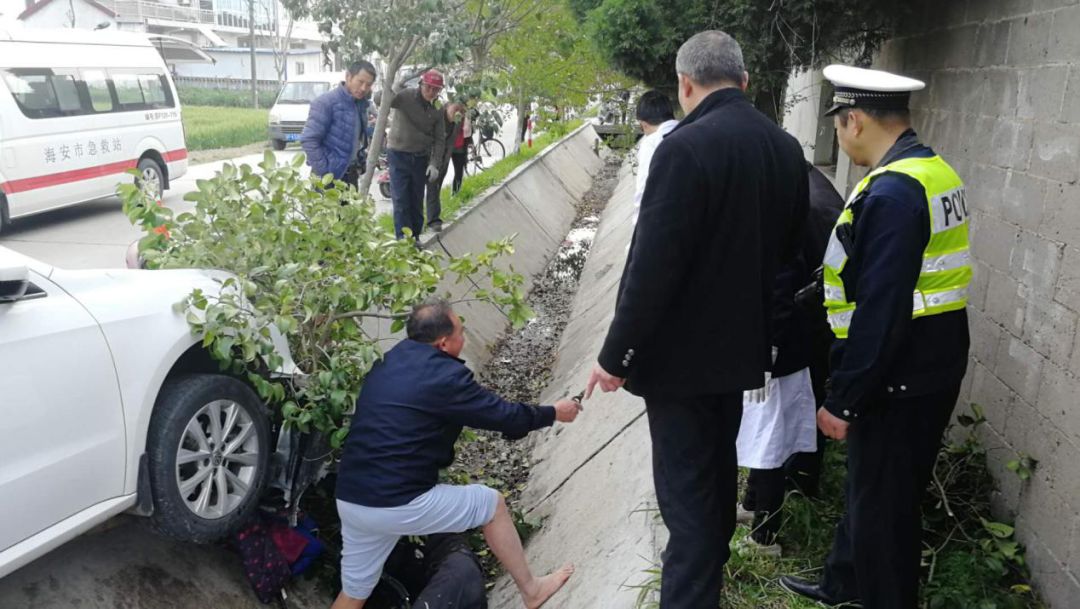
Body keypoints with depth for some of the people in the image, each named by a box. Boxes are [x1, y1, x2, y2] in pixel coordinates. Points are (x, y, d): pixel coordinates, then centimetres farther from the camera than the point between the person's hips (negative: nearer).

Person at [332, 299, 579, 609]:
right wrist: (553, 413, 14)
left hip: (350, 501, 7)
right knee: (491, 503, 12)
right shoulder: (444, 374, -11)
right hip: (399, 505, -7)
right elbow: (505, 416, -3)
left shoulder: (387, 365, 12)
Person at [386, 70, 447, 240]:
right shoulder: (405, 96, -10)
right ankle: (403, 241, -4)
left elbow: (439, 139, 4)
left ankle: (414, 239, 22)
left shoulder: (437, 111, 2)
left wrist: (434, 163, -8)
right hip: (399, 155, -4)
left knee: (417, 202, 11)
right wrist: (389, 90, -41)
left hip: (421, 159, 4)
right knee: (401, 201, -7)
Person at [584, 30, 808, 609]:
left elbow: (653, 264, -23)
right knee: (719, 475, 24)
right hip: (741, 344, 8)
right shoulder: (785, 148, 2)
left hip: (682, 352, -8)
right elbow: (786, 248, 11)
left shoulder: (685, 147, -22)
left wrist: (615, 354, -14)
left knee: (687, 493, 2)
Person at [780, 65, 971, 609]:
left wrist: (844, 400, -18)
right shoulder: (934, 171, 8)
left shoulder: (890, 192, -23)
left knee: (883, 505, 7)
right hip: (930, 366, 10)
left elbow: (880, 310, -26)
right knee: (868, 487, 23)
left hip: (899, 380, -10)